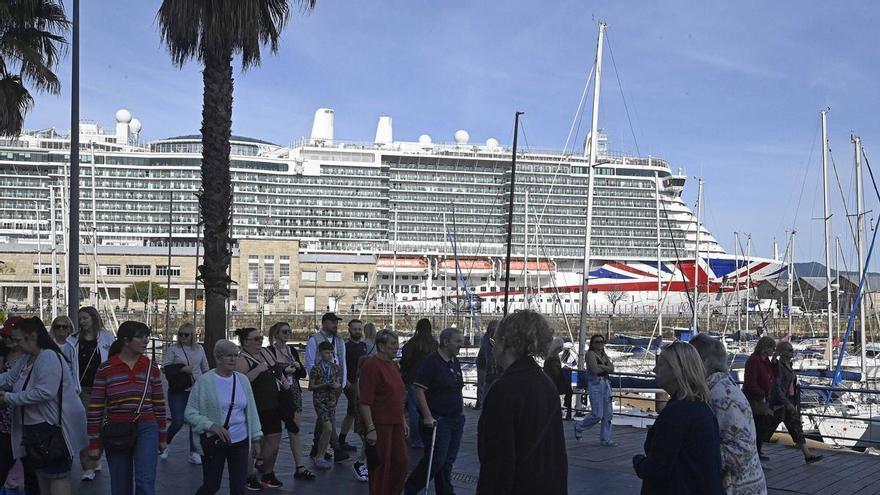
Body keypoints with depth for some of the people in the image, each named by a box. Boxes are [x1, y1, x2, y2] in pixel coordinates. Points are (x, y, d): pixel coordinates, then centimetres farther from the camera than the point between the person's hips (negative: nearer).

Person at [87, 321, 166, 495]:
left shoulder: (152, 368, 2)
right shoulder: (105, 369, -4)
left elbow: (159, 405, 9)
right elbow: (95, 408, -2)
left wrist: (162, 437, 11)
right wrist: (94, 443, -2)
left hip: (146, 430, 0)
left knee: (145, 481, -13)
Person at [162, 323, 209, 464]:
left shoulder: (199, 349, 8)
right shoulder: (172, 349, -2)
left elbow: (205, 368, 17)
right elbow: (166, 368, -7)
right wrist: (182, 369, -18)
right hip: (178, 392, -3)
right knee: (178, 422, -8)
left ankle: (193, 452, 14)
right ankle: (165, 444, 19)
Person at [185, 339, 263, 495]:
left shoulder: (242, 380, 5)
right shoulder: (204, 381, -8)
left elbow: (251, 410, 11)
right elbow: (190, 413, -8)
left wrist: (255, 437, 10)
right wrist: (211, 425, -21)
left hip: (240, 441, 4)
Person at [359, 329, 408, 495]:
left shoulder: (394, 366, 13)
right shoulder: (372, 366, -15)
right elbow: (365, 401, -20)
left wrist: (404, 420, 21)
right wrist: (370, 428, -23)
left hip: (395, 424, 9)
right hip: (379, 425, -9)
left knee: (402, 461, 11)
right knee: (381, 466, 1)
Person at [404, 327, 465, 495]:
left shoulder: (455, 362, 12)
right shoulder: (431, 361, -14)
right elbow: (419, 390, -18)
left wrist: (462, 413, 19)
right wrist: (427, 417, -20)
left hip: (456, 419, 8)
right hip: (437, 420, -8)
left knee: (448, 461, 11)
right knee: (436, 459, -6)